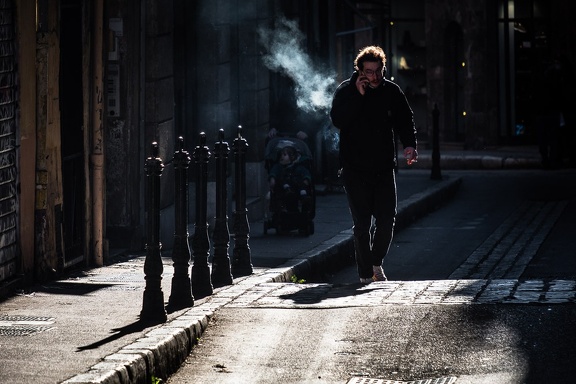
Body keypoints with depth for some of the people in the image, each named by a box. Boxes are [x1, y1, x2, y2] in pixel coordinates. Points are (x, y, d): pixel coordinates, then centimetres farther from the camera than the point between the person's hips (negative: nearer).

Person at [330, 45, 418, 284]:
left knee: (387, 219, 0)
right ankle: (365, 273, 6)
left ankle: (376, 261, 24)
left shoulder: (392, 92, 6)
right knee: (362, 223, -3)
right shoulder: (345, 91, -2)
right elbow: (337, 120, -15)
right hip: (356, 169, -3)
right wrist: (358, 96, -20)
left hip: (384, 167, 3)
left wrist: (409, 145, -10)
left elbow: (405, 119, 8)